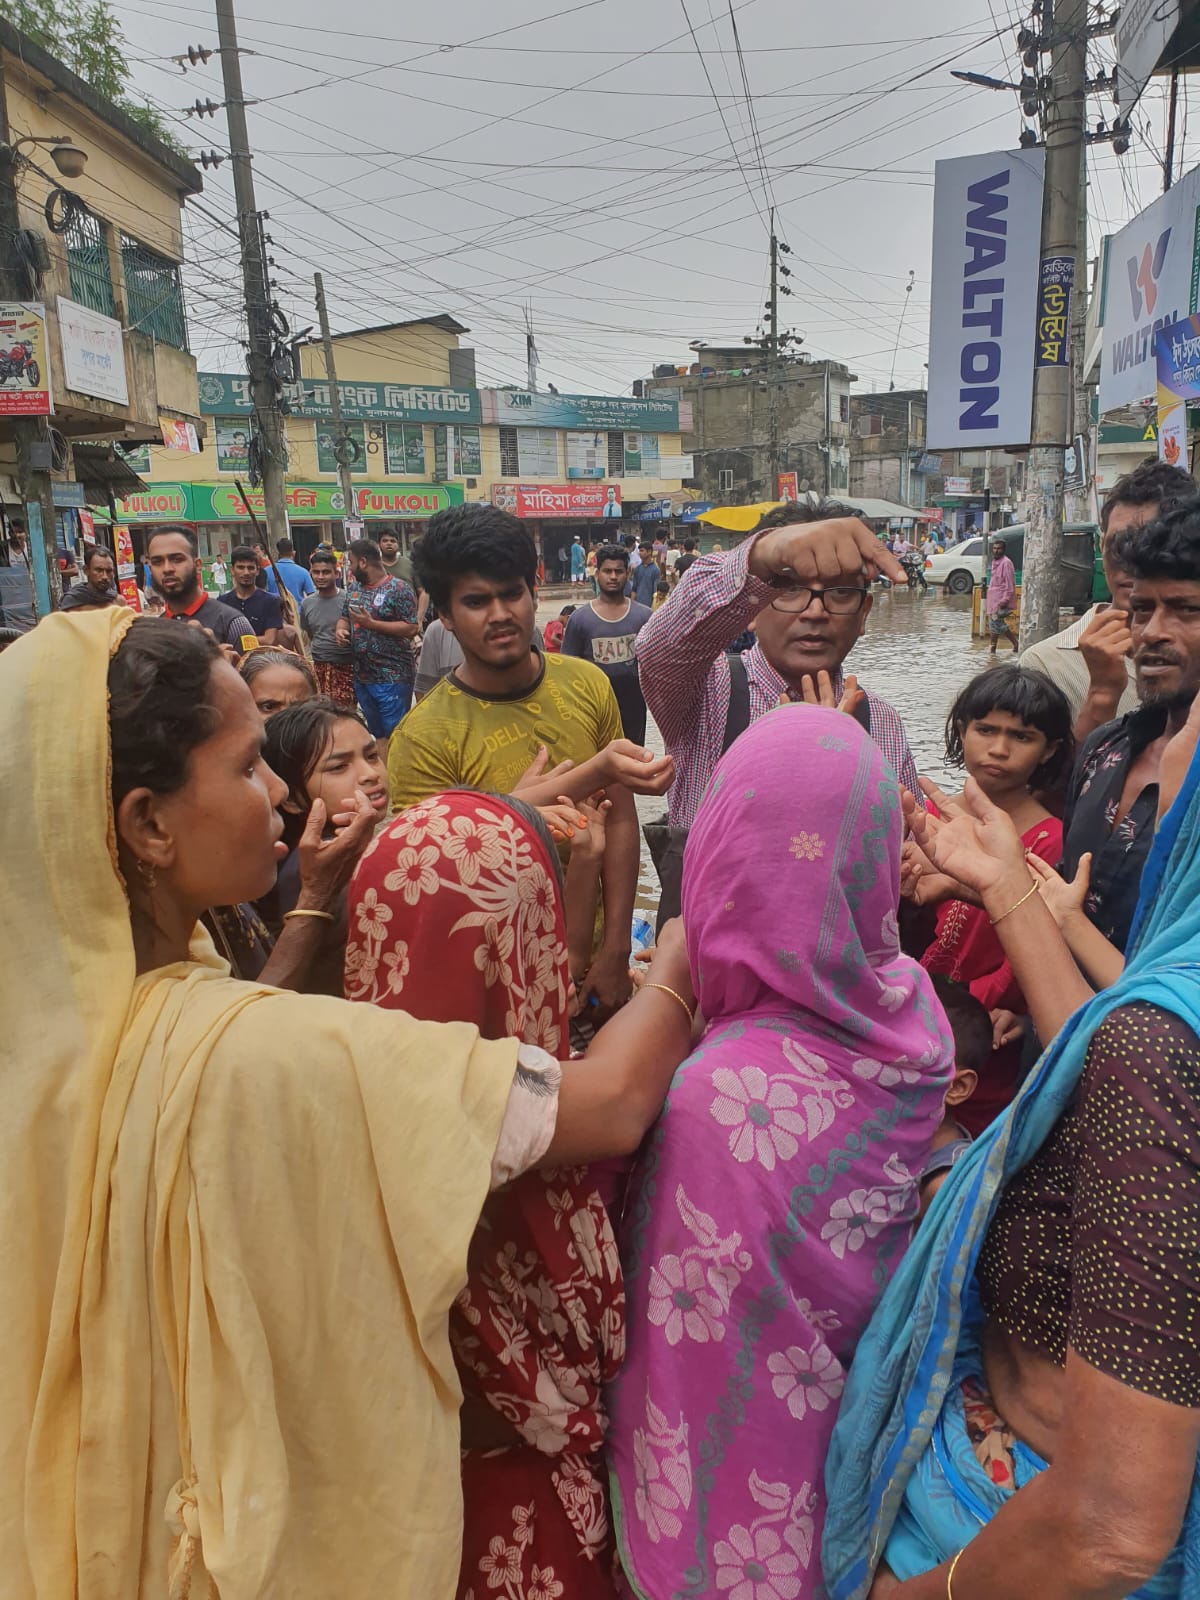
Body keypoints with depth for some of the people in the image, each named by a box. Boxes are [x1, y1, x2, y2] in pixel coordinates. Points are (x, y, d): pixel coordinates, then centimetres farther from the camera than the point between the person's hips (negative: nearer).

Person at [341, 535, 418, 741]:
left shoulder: (399, 589, -11)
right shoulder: (353, 588, 11)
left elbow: (411, 628, -17)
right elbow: (344, 618, 21)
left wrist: (371, 623, -19)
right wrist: (341, 628, -3)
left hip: (393, 678, -7)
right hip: (362, 676, 7)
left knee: (394, 734, -5)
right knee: (376, 734, 17)